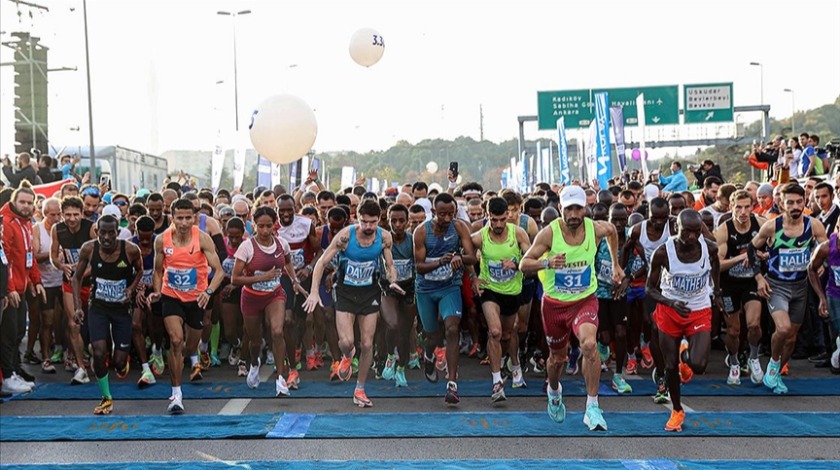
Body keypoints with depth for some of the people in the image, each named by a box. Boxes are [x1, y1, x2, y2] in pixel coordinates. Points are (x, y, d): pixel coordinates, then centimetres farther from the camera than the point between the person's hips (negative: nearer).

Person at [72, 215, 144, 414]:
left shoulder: (131, 250, -17)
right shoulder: (89, 249, -13)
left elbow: (140, 270, 5)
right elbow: (77, 277, 1)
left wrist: (131, 288, -12)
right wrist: (77, 307, -7)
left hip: (122, 308, 0)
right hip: (98, 307, 1)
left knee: (119, 362, -1)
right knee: (99, 353, -15)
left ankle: (121, 362, 40)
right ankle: (106, 398, 6)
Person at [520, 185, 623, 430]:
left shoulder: (596, 229, -10)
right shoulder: (549, 233, -16)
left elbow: (612, 230, 16)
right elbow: (523, 264, -15)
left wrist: (616, 265, 19)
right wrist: (547, 263, -34)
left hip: (585, 300, 0)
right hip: (554, 302, 0)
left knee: (589, 344, -28)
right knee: (557, 357, 16)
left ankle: (592, 407, -20)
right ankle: (554, 391, 52)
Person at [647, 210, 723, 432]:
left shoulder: (709, 248, -15)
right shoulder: (663, 253, -21)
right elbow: (651, 289, -12)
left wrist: (717, 292, 17)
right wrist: (671, 303, -29)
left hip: (700, 311, 1)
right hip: (669, 311, -1)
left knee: (698, 366, -15)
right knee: (671, 366, 5)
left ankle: (686, 355, 24)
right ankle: (677, 411, 28)